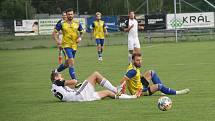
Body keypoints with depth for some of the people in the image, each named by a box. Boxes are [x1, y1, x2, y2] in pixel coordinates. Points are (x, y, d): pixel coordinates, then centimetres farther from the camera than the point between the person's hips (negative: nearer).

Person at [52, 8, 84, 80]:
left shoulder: (77, 24, 4)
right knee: (71, 62, -18)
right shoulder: (62, 24, -5)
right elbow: (54, 33, 1)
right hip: (66, 45, -5)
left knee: (67, 64, 14)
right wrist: (58, 42, -11)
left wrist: (80, 38, -3)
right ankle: (74, 80, -17)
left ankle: (56, 71, 41)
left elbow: (81, 32, 18)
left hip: (74, 46, 5)